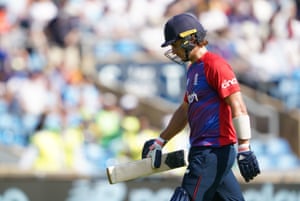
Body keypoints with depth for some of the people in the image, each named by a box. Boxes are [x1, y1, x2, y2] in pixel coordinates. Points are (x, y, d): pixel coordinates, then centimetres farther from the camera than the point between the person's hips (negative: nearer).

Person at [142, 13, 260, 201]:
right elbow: (185, 111, 30)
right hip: (203, 150, 10)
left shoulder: (214, 65, -11)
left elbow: (238, 107, -18)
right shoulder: (193, 70, 20)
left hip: (214, 151, -10)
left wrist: (244, 149, -24)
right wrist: (159, 142, 28)